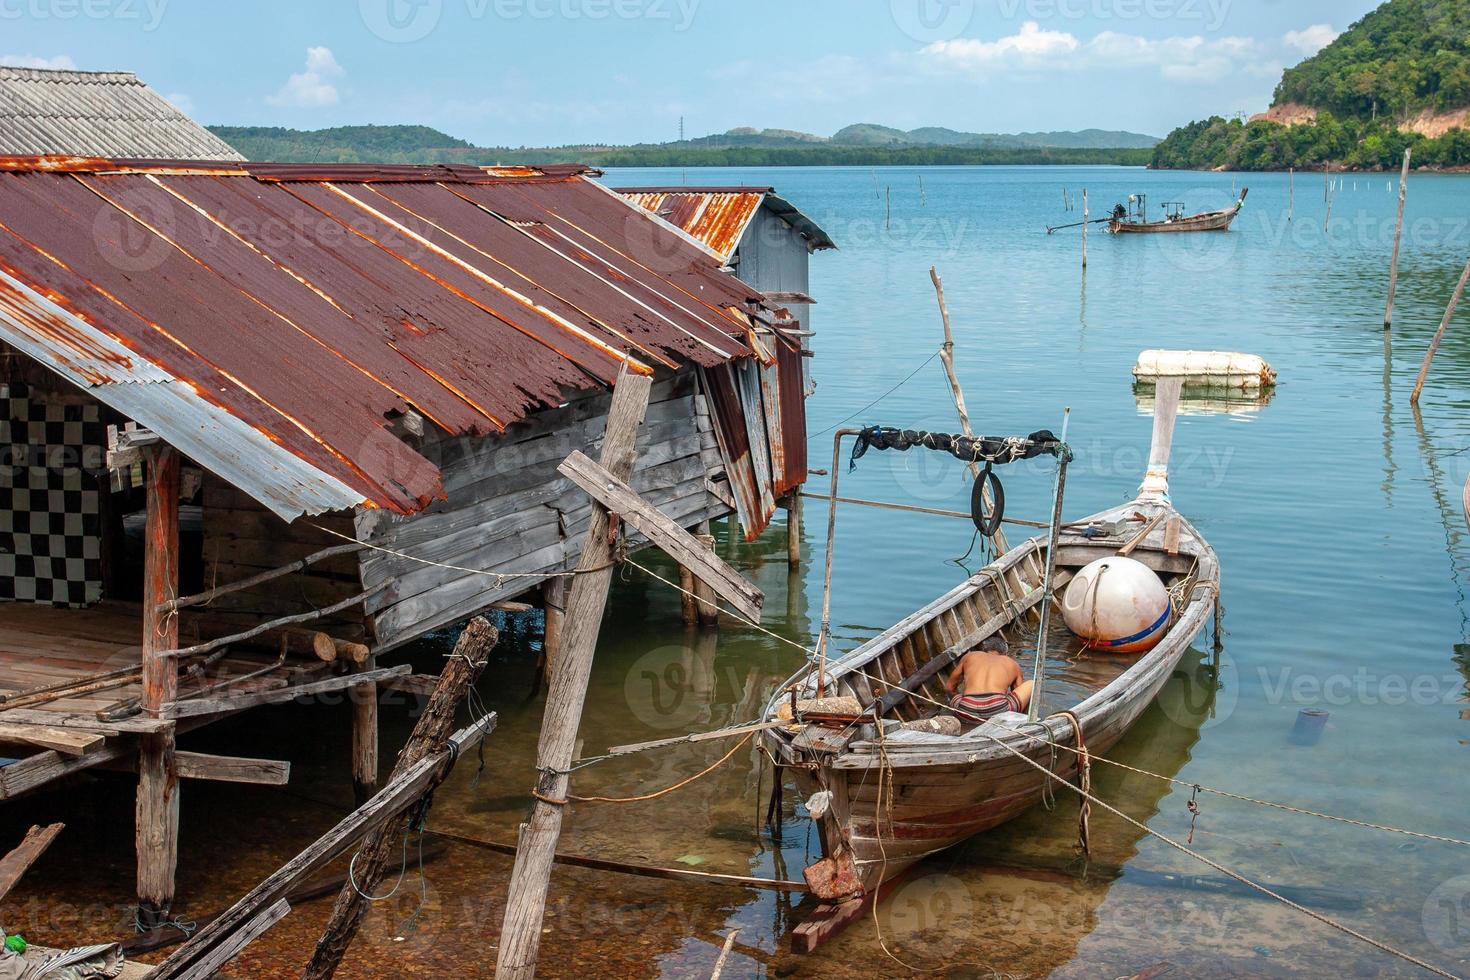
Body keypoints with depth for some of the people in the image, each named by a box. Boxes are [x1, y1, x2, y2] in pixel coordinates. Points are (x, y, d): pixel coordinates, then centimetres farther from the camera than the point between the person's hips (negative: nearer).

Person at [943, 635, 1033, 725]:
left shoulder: (969, 656, 28)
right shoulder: (1013, 664, 27)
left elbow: (948, 687, 37)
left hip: (967, 714, 2)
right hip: (998, 712, -2)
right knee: (1031, 685, 24)